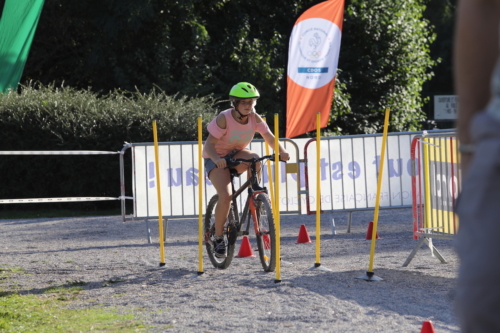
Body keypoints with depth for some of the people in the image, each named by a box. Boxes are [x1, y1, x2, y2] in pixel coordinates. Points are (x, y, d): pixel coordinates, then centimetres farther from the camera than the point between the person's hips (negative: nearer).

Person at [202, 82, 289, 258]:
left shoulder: (255, 118, -11)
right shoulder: (224, 118, -23)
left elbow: (270, 138, -16)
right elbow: (209, 144, -25)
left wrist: (281, 151, -37)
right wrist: (217, 159, -46)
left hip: (237, 155, 4)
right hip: (217, 159, -4)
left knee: (255, 159, -32)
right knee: (225, 195, -26)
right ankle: (218, 238, -9)